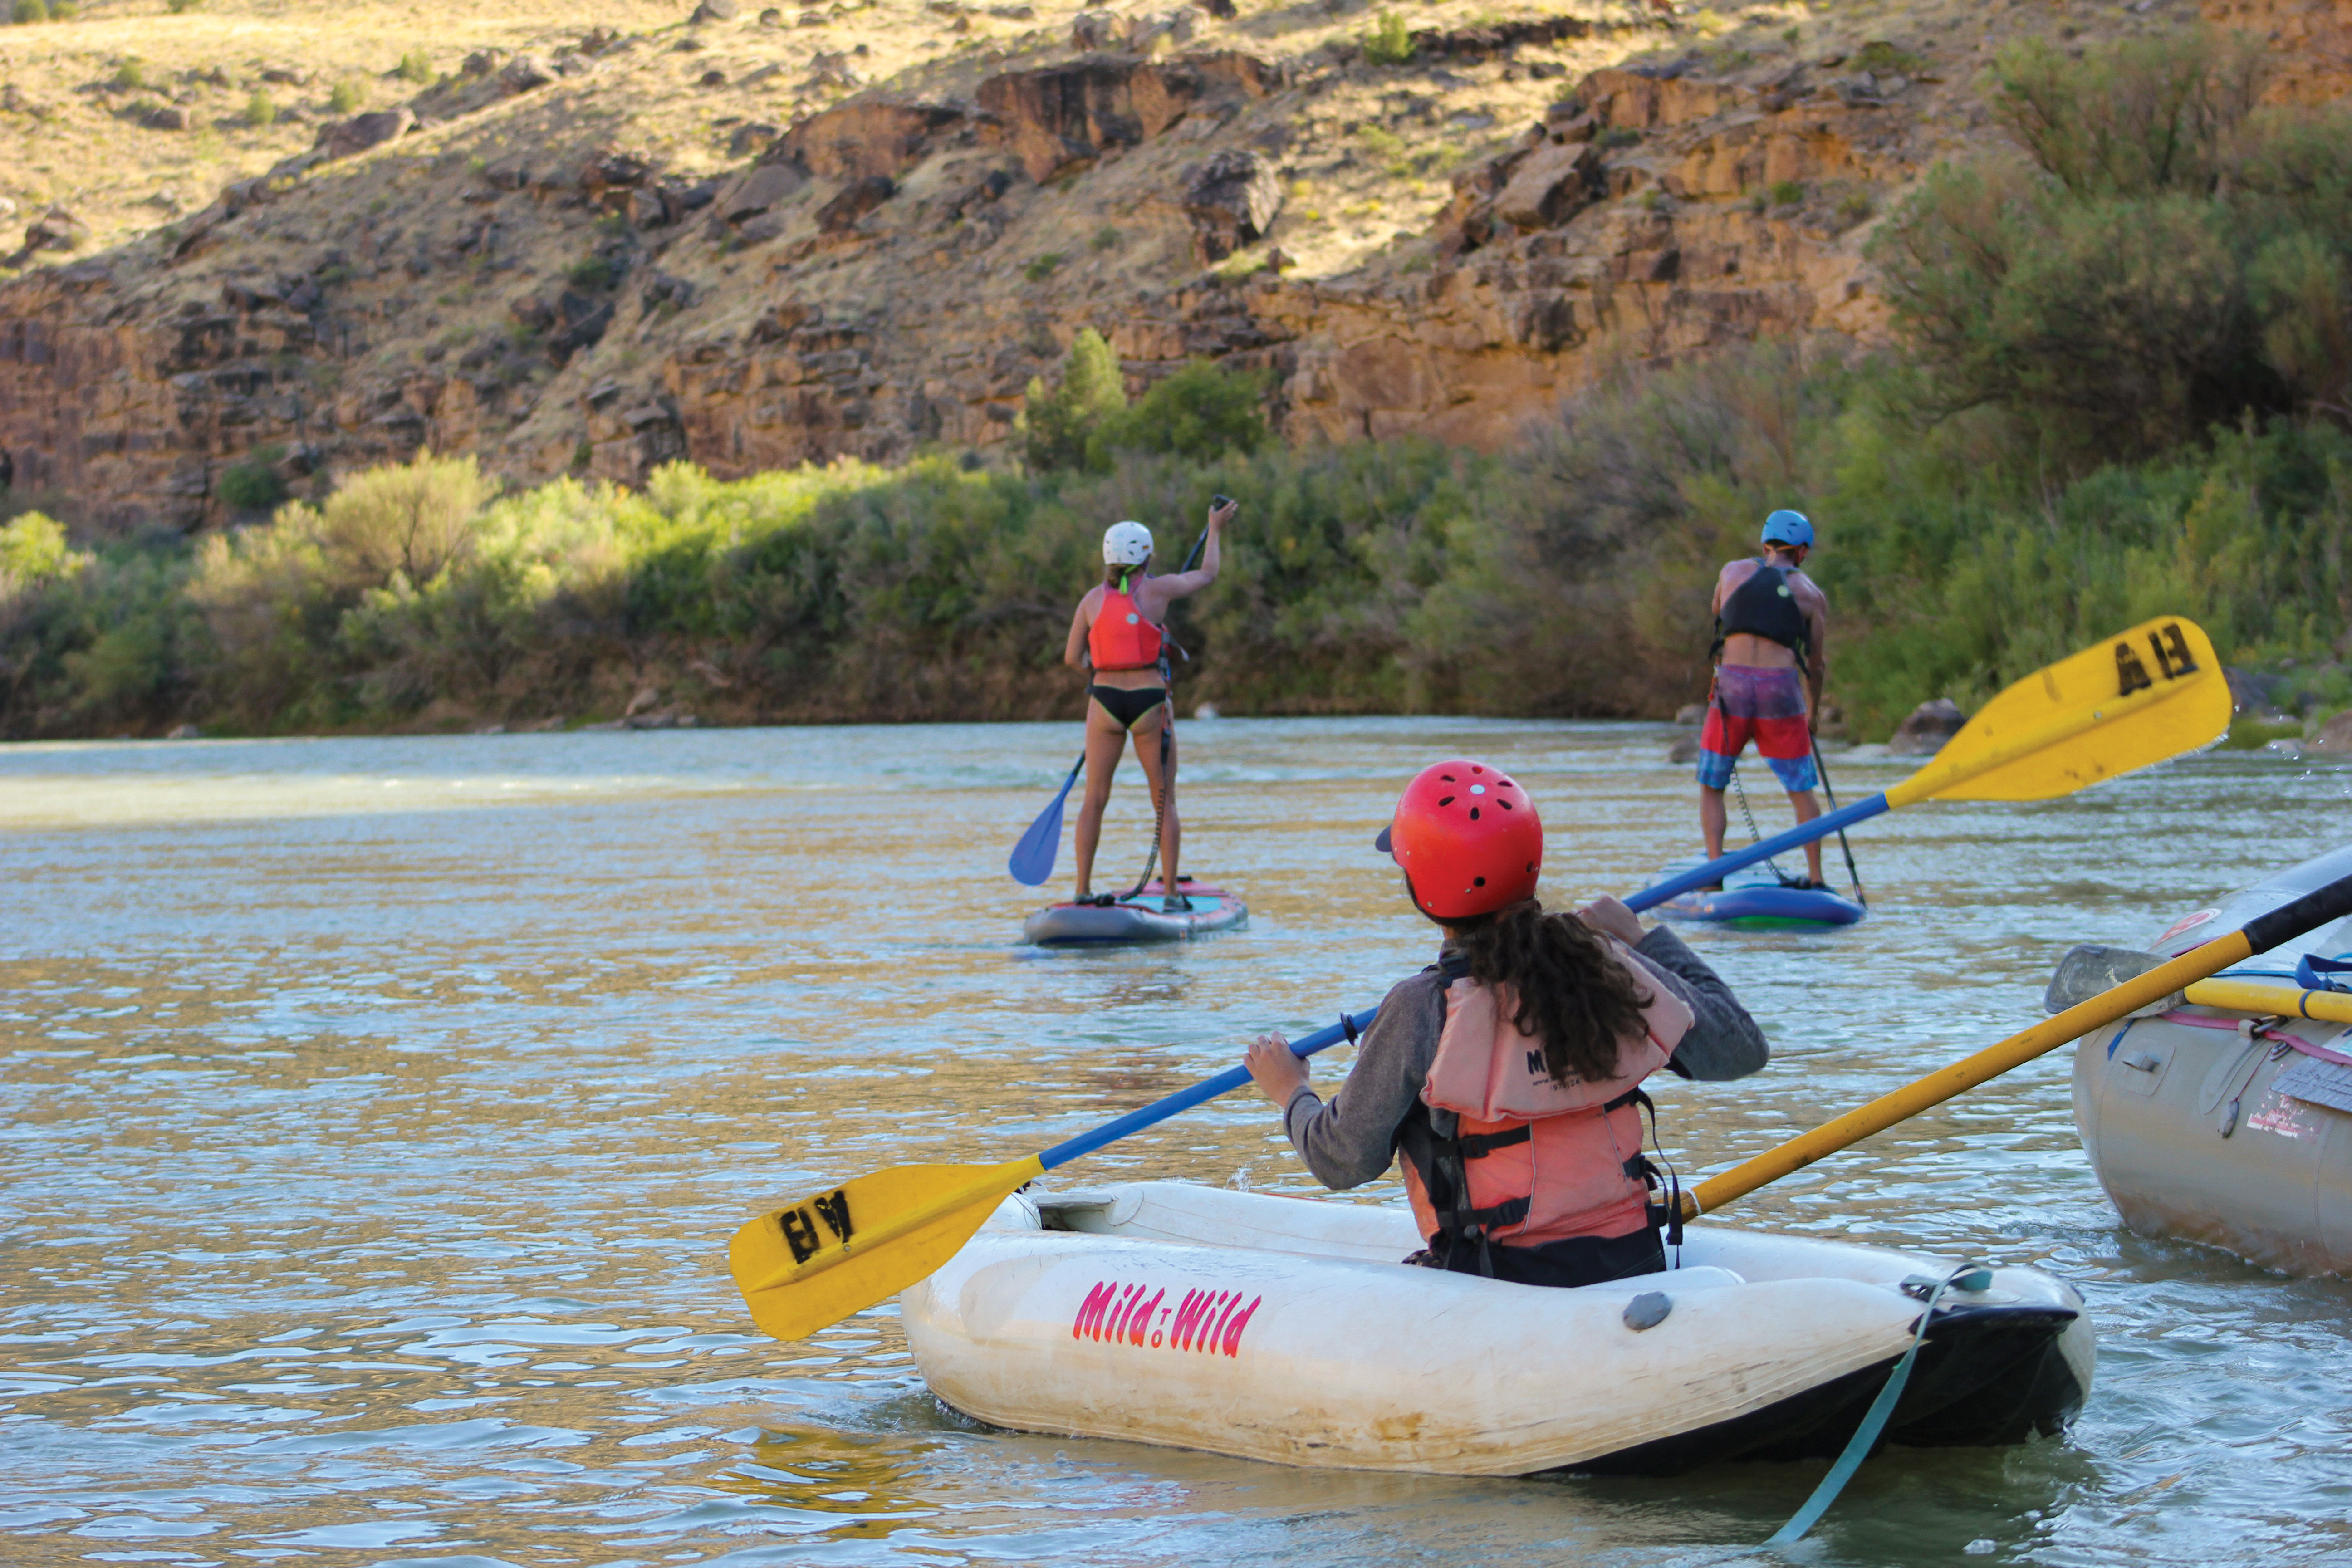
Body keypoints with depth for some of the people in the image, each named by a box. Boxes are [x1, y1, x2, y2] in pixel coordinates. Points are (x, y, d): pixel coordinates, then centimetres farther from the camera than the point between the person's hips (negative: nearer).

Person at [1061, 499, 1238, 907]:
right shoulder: (1158, 590, -4)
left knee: (1095, 799, 9)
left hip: (1105, 703, 2)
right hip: (1150, 703, -2)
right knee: (1165, 803, 7)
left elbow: (1072, 658, 5)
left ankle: (1083, 891, 6)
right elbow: (1208, 575, 12)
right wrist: (1216, 529, 26)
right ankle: (1172, 894, 4)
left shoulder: (1093, 599, 3)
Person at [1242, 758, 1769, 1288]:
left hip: (1512, 1285, -5)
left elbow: (1344, 1160, -5)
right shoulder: (1610, 970, -4)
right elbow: (1742, 1047, 9)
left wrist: (1291, 1093, 18)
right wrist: (1644, 939, 19)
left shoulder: (1420, 1008, -15)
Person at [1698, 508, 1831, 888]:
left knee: (1711, 788, 12)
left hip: (1732, 687, 0)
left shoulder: (1732, 572, 12)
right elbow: (1818, 664, 15)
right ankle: (1815, 879, 12)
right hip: (1781, 692, 0)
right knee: (1801, 790, 13)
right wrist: (1813, 713, 28)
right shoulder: (1810, 594, 10)